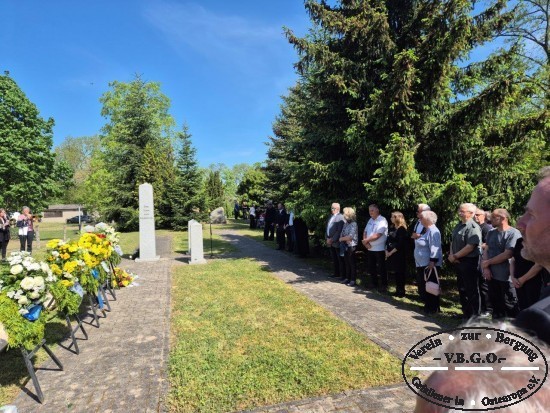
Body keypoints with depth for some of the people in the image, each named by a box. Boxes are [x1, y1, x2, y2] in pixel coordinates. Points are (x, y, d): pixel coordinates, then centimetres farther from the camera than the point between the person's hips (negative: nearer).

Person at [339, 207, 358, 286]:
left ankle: (353, 280, 11)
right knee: (346, 263, 15)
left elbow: (350, 237, -22)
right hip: (345, 246, 8)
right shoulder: (345, 223, 9)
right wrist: (342, 239, -6)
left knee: (352, 263, 2)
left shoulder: (353, 224, -16)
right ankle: (347, 278, 26)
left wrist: (341, 239, -10)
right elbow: (342, 233, 14)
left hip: (351, 246, -8)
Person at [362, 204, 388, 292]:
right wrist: (366, 242, -9)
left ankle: (384, 285, 13)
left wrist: (366, 240, -11)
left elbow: (377, 236, -23)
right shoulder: (370, 220, 11)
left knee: (381, 269, 2)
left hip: (379, 249, -8)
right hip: (370, 248, 8)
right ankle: (374, 283, 30)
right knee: (371, 267, 16)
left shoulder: (382, 221, -15)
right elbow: (365, 232, 10)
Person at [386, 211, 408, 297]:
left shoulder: (402, 229, -12)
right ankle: (397, 290, 22)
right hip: (391, 254, 7)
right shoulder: (391, 228, 11)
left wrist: (391, 252, -14)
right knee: (396, 272, 13)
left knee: (400, 272, 2)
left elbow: (400, 244, -17)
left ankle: (401, 291, 12)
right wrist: (387, 251, -1)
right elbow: (388, 240, 10)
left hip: (399, 255, -7)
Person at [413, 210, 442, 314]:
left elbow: (434, 248, -25)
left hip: (429, 265, -10)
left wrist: (432, 262, -27)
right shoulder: (425, 230, 14)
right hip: (421, 264, 10)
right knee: (422, 286, 16)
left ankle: (433, 308, 12)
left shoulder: (433, 231, -18)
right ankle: (427, 305, 28)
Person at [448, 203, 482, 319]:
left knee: (471, 290, 3)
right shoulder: (459, 226, 11)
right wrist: (451, 255, 0)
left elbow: (470, 247, -23)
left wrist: (455, 256, -16)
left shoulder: (473, 227, -16)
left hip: (469, 262, -9)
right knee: (462, 289, 18)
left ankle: (474, 315, 16)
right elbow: (453, 241, 16)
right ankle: (466, 312, 32)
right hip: (458, 261, 9)